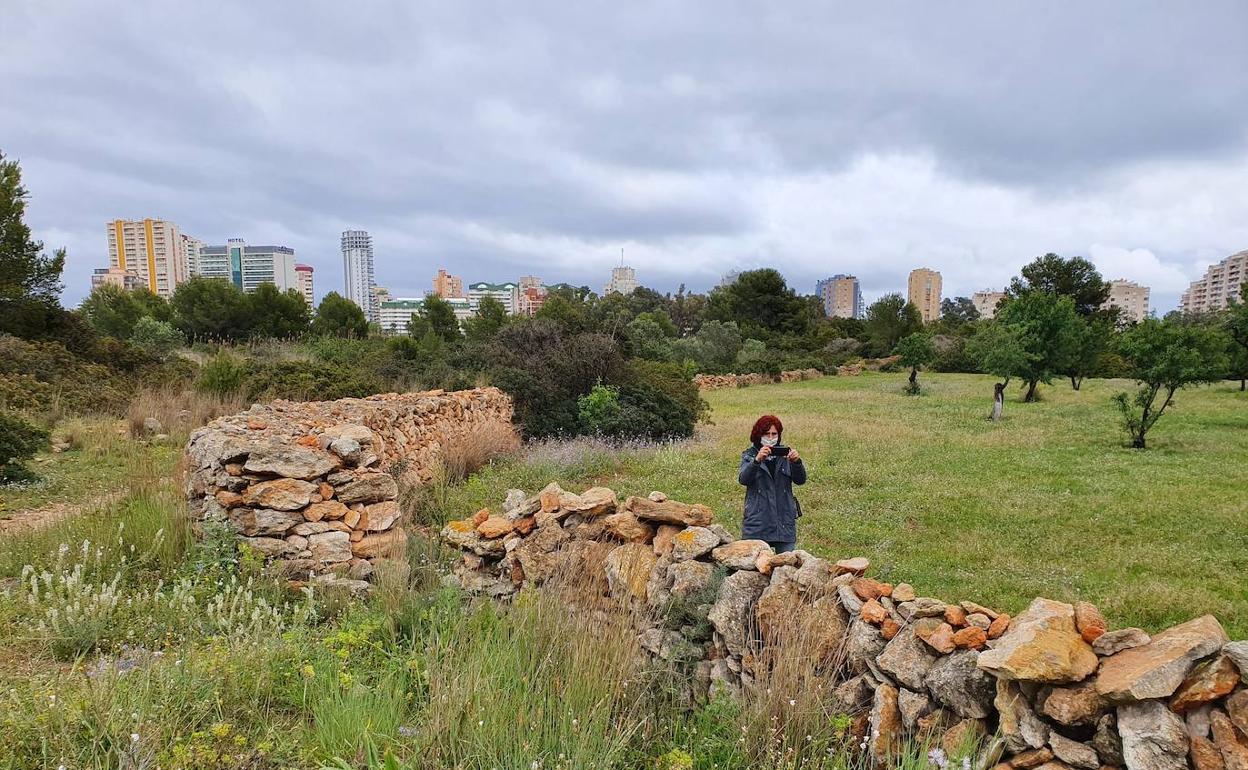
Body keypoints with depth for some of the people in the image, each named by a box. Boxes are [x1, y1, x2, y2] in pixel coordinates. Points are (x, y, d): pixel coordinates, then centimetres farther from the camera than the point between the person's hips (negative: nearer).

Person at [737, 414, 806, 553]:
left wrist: (797, 462, -21)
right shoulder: (749, 455, 5)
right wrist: (757, 460, -30)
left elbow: (800, 480, 0)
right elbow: (743, 479, -13)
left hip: (784, 522, 2)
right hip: (757, 524, -2)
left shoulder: (785, 454, 9)